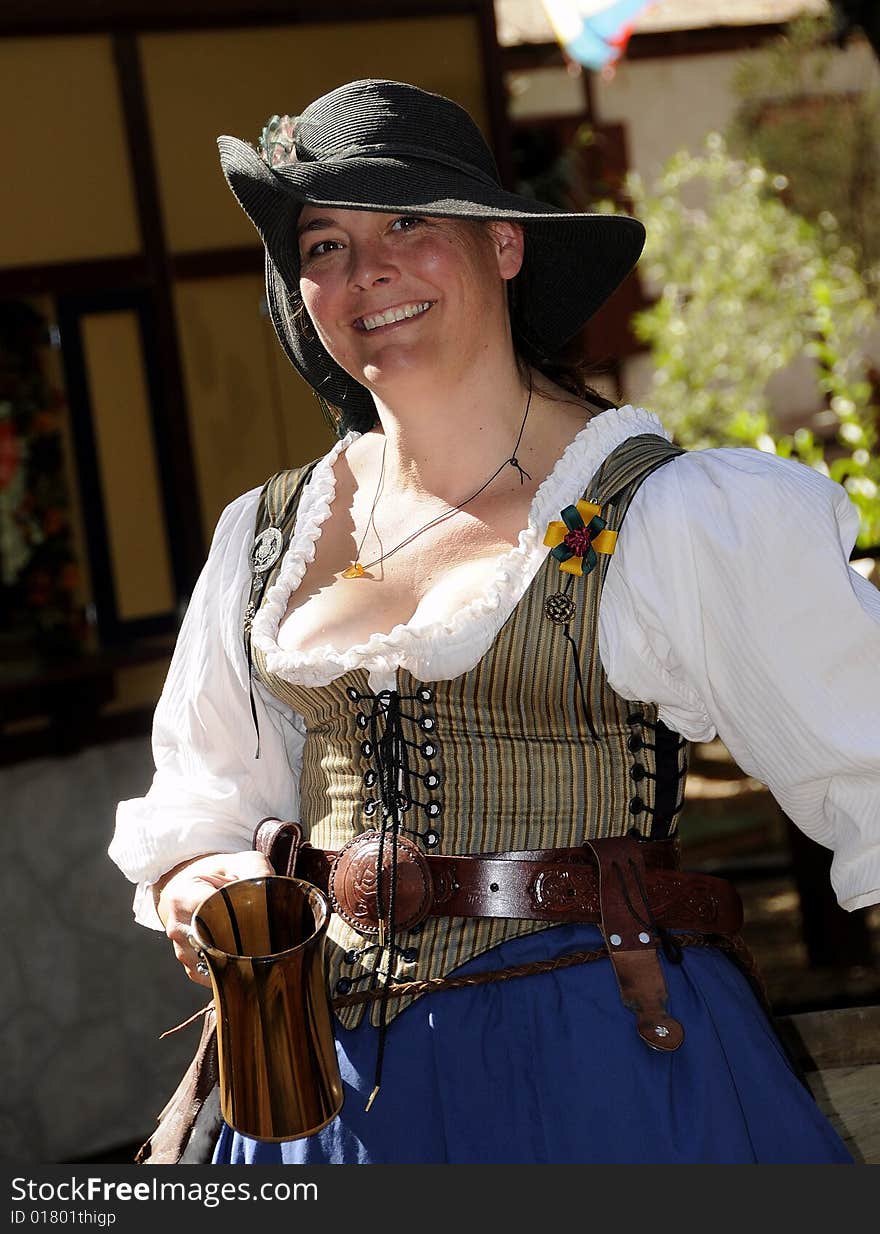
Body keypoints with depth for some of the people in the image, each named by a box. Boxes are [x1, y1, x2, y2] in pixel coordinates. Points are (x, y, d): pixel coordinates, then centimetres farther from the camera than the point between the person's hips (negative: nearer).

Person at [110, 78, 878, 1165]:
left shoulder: (674, 520, -7)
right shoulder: (260, 543, 7)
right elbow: (198, 812, 17)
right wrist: (196, 889, -3)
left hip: (603, 1068, -4)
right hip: (336, 1067, 5)